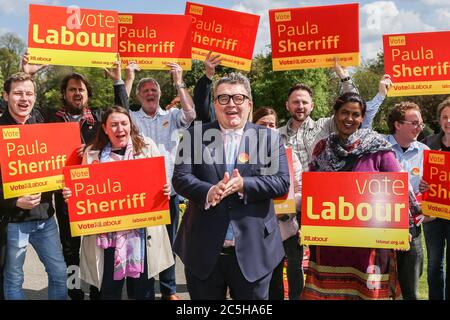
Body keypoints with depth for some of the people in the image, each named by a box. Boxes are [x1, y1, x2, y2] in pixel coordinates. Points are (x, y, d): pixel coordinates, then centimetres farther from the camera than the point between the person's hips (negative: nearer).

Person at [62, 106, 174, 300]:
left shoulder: (147, 147, 3)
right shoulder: (92, 153, 4)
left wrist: (165, 191, -13)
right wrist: (70, 194, -9)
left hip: (141, 229, 0)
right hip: (107, 231, 0)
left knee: (144, 287, 10)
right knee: (110, 288, 9)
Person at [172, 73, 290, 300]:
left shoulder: (269, 138, 3)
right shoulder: (195, 136, 4)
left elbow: (282, 182, -5)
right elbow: (180, 178, -4)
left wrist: (244, 185, -21)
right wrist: (208, 192, -24)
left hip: (253, 252, 0)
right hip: (204, 252, 1)